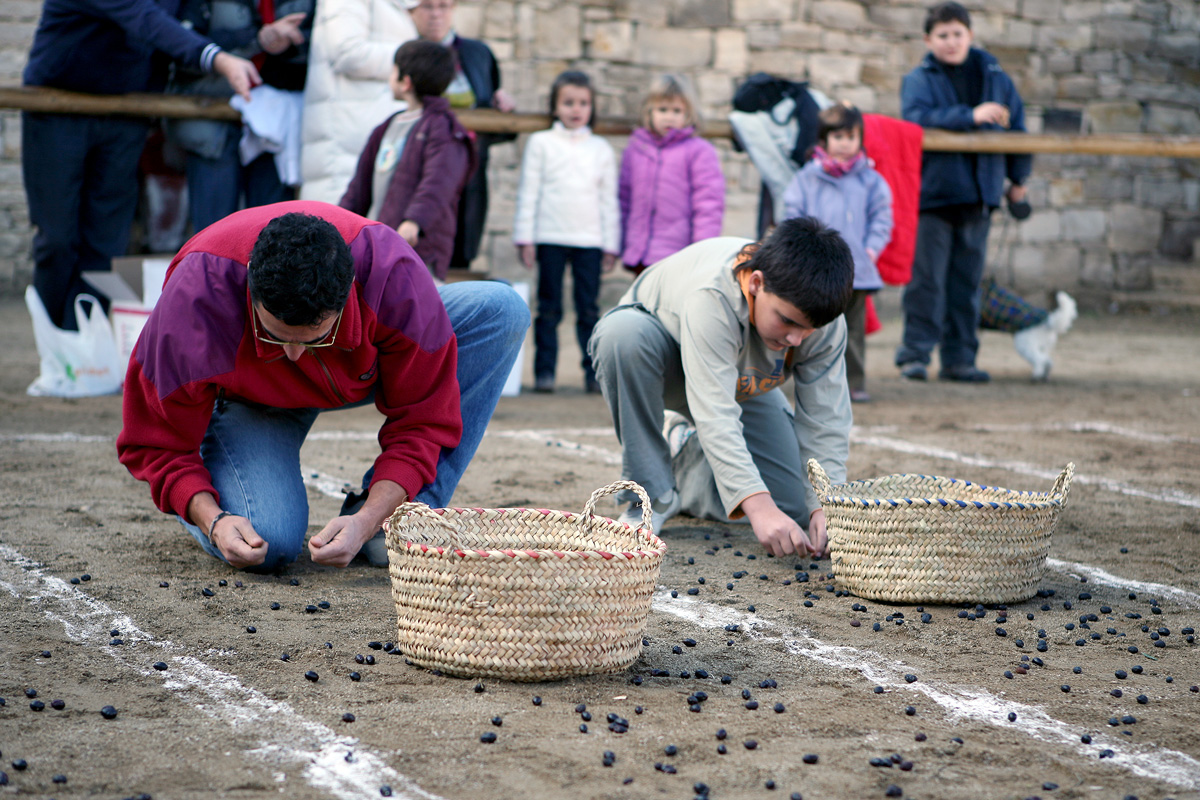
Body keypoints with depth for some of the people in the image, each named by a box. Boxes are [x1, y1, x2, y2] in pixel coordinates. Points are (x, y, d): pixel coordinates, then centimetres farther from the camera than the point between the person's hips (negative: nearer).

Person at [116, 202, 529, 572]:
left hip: (357, 372, 3)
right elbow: (157, 442, -25)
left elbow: (423, 418, -24)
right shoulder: (194, 295, -39)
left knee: (501, 310, -23)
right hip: (245, 399, -3)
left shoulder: (393, 273, -37)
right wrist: (212, 520, -42)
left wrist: (367, 521, -36)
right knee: (268, 544, -34)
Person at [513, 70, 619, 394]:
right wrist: (525, 237, 0)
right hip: (550, 237, -1)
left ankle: (593, 372, 1)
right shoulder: (541, 143, 7)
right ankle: (544, 370, 5)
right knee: (549, 309, 0)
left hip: (590, 239, 1)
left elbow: (609, 199, 13)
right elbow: (528, 192, 6)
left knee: (589, 309, -1)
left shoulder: (601, 149, 11)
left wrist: (611, 245, 8)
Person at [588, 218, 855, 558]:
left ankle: (685, 448, 20)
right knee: (624, 332, -42)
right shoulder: (711, 296, -44)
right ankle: (652, 495, -23)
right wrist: (758, 506, -57)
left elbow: (826, 421, -21)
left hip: (741, 383, 4)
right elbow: (714, 413, -49)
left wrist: (825, 505, -34)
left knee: (791, 508, -9)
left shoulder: (825, 320, -27)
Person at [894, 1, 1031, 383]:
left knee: (967, 280, 8)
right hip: (933, 192, -4)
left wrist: (1018, 178, 22)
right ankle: (914, 353, 2)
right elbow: (916, 118, -20)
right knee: (927, 278, -6)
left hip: (978, 194, 4)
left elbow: (1016, 126, 19)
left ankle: (959, 358, 15)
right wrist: (970, 115, -26)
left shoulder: (995, 78, 10)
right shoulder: (919, 80, -1)